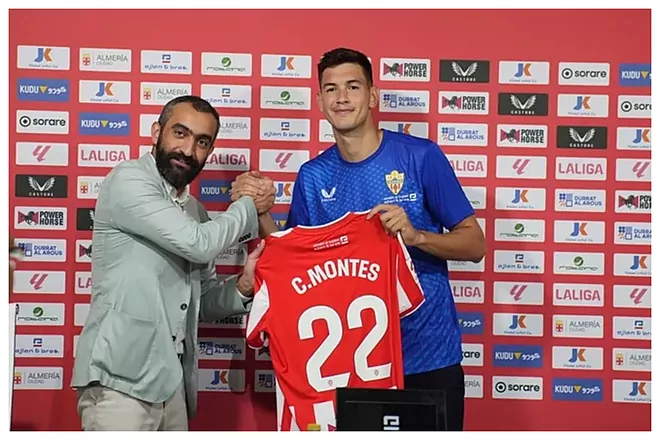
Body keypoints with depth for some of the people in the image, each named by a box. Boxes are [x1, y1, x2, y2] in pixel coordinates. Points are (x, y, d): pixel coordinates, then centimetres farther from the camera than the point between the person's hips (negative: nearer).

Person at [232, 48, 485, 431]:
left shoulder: (421, 156, -8)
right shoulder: (313, 176, 2)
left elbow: (475, 245, -6)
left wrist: (415, 235, -23)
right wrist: (260, 212, -9)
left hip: (429, 353, -2)